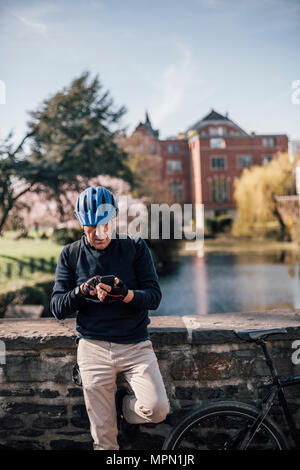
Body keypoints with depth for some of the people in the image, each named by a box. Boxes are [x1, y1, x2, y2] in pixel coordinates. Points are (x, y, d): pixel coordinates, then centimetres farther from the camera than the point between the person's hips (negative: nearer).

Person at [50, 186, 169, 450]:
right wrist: (81, 292, -20)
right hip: (93, 347, 0)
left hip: (135, 344, 0)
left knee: (158, 409, -17)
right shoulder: (71, 254, 4)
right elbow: (57, 308, 1)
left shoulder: (136, 247, 1)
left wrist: (126, 295, -27)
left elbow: (154, 297, -6)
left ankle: (123, 403, 12)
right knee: (103, 438, 3)